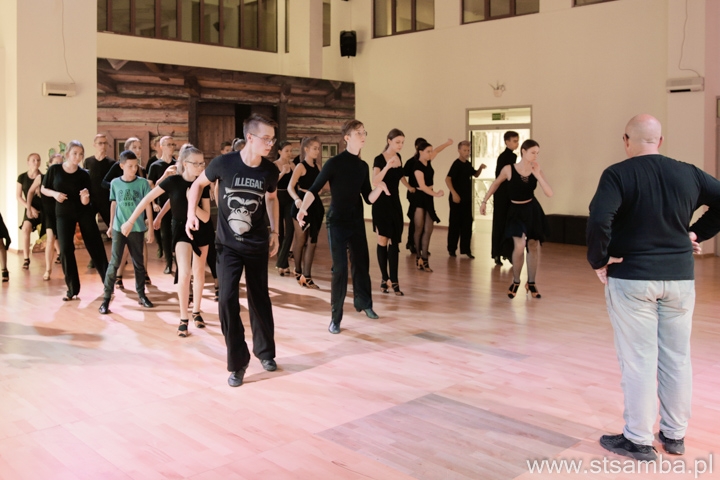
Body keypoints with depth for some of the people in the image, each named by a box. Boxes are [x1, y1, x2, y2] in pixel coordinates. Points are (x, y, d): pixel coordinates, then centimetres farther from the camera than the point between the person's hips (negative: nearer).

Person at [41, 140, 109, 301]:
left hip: (84, 212, 0)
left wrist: (85, 196, -32)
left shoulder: (84, 174, -7)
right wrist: (54, 193, -17)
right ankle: (72, 289, 5)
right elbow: (43, 189, 4)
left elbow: (85, 202, -9)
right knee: (65, 249, -4)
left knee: (95, 246, 0)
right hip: (63, 213, 0)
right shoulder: (54, 169, -6)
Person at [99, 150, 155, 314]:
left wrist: (150, 228, -3)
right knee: (114, 263, -3)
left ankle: (141, 295, 22)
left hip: (137, 229, 0)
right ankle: (106, 298, 1)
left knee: (139, 263, 11)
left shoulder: (143, 183, -3)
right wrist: (111, 226, 13)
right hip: (119, 228, 0)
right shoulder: (115, 183, 0)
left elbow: (148, 206, -1)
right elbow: (113, 204, 9)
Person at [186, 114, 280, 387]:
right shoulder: (223, 163, -16)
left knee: (259, 299, 12)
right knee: (228, 300, -10)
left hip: (257, 245, 2)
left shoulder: (270, 171, -8)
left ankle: (265, 351, 34)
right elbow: (198, 184, 3)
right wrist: (191, 212, -10)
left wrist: (274, 232, 10)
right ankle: (237, 362, 6)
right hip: (228, 245, -2)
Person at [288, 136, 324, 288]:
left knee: (312, 241, 3)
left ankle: (306, 276, 6)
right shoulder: (301, 166, -10)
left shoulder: (317, 167, 9)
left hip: (315, 205, 6)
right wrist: (297, 199, -36)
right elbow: (290, 187, -20)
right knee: (301, 240, 6)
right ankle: (299, 272, 23)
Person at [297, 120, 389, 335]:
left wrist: (379, 188, -13)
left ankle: (364, 303, 38)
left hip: (357, 222, 6)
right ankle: (335, 317, 2)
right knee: (340, 269, -7)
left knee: (362, 263, 16)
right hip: (337, 222, -6)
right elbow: (314, 189, -14)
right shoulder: (334, 163, -11)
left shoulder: (363, 166, 6)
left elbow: (368, 198, 7)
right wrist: (302, 209, -30)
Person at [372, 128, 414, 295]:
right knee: (383, 241, -3)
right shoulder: (379, 159, -13)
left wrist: (409, 187, 35)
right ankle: (385, 279, 8)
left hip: (395, 202, 5)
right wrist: (387, 166, -41)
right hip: (381, 203, -5)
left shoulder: (398, 157, 6)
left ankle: (394, 281, 0)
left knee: (394, 242, 1)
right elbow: (375, 181, -30)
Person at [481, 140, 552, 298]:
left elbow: (549, 193, -15)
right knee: (519, 246, -16)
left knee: (534, 246, 7)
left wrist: (538, 175, -21)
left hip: (533, 210, 3)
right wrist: (484, 201, 7)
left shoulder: (537, 171, -8)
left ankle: (531, 283, 24)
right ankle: (515, 282, 6)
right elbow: (496, 184, 5)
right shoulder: (509, 169, -14)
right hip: (516, 211, -3)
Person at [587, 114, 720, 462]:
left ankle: (638, 440, 12)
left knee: (638, 360, 2)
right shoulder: (688, 173, 4)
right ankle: (674, 435, 25)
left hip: (631, 278, -4)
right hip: (680, 278, 4)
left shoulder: (618, 174, -10)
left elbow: (599, 219, -24)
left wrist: (598, 260, -11)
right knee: (677, 358, 13)